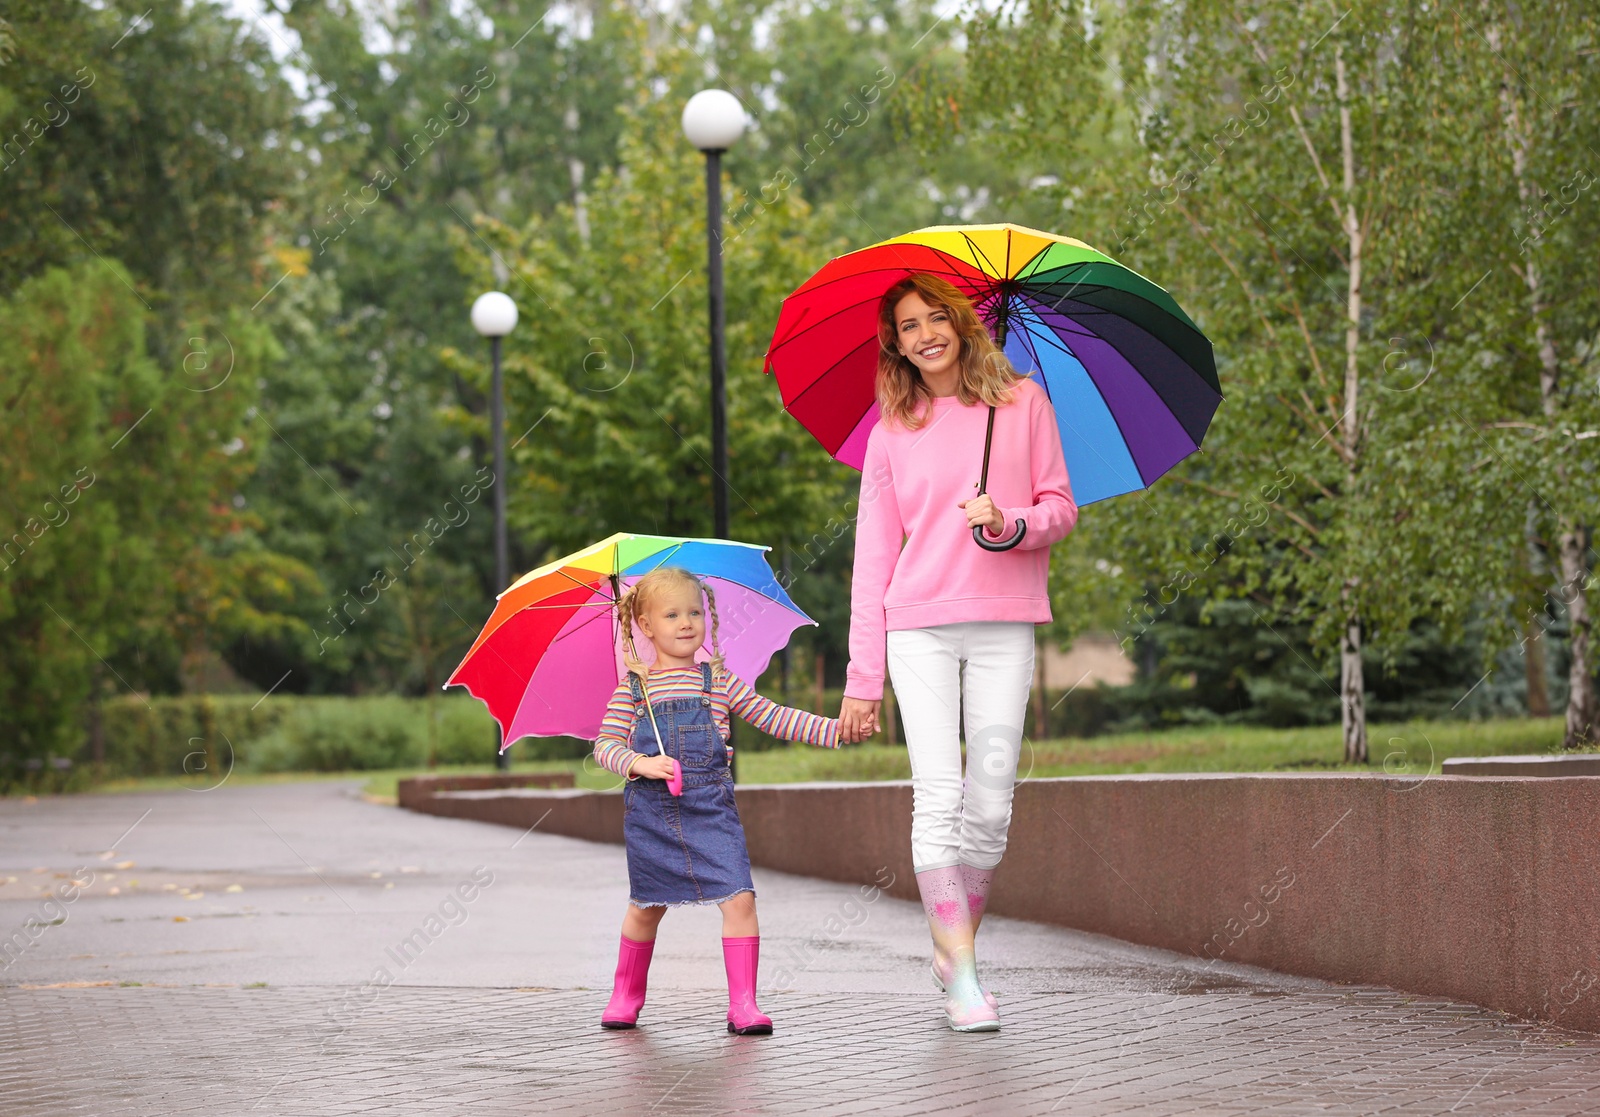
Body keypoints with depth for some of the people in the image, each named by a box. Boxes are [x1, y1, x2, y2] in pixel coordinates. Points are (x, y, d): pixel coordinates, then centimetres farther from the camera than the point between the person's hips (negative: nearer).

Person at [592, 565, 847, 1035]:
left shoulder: (719, 682, 6)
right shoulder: (632, 689, 2)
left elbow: (771, 717, 8)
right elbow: (606, 744, -1)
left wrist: (834, 730, 1)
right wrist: (640, 763, -20)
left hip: (710, 809, 0)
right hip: (651, 812, 0)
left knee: (739, 898, -13)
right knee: (647, 907, 11)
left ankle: (744, 1005, -7)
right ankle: (626, 996, 32)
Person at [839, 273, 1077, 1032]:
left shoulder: (1023, 403, 8)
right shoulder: (892, 432, 9)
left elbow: (1060, 506, 9)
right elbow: (873, 555, 9)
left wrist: (1008, 522, -15)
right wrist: (863, 678, 5)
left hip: (1004, 626, 1)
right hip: (919, 628, -1)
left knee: (991, 804, 0)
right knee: (939, 796, -11)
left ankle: (953, 948, 19)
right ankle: (962, 979, -11)